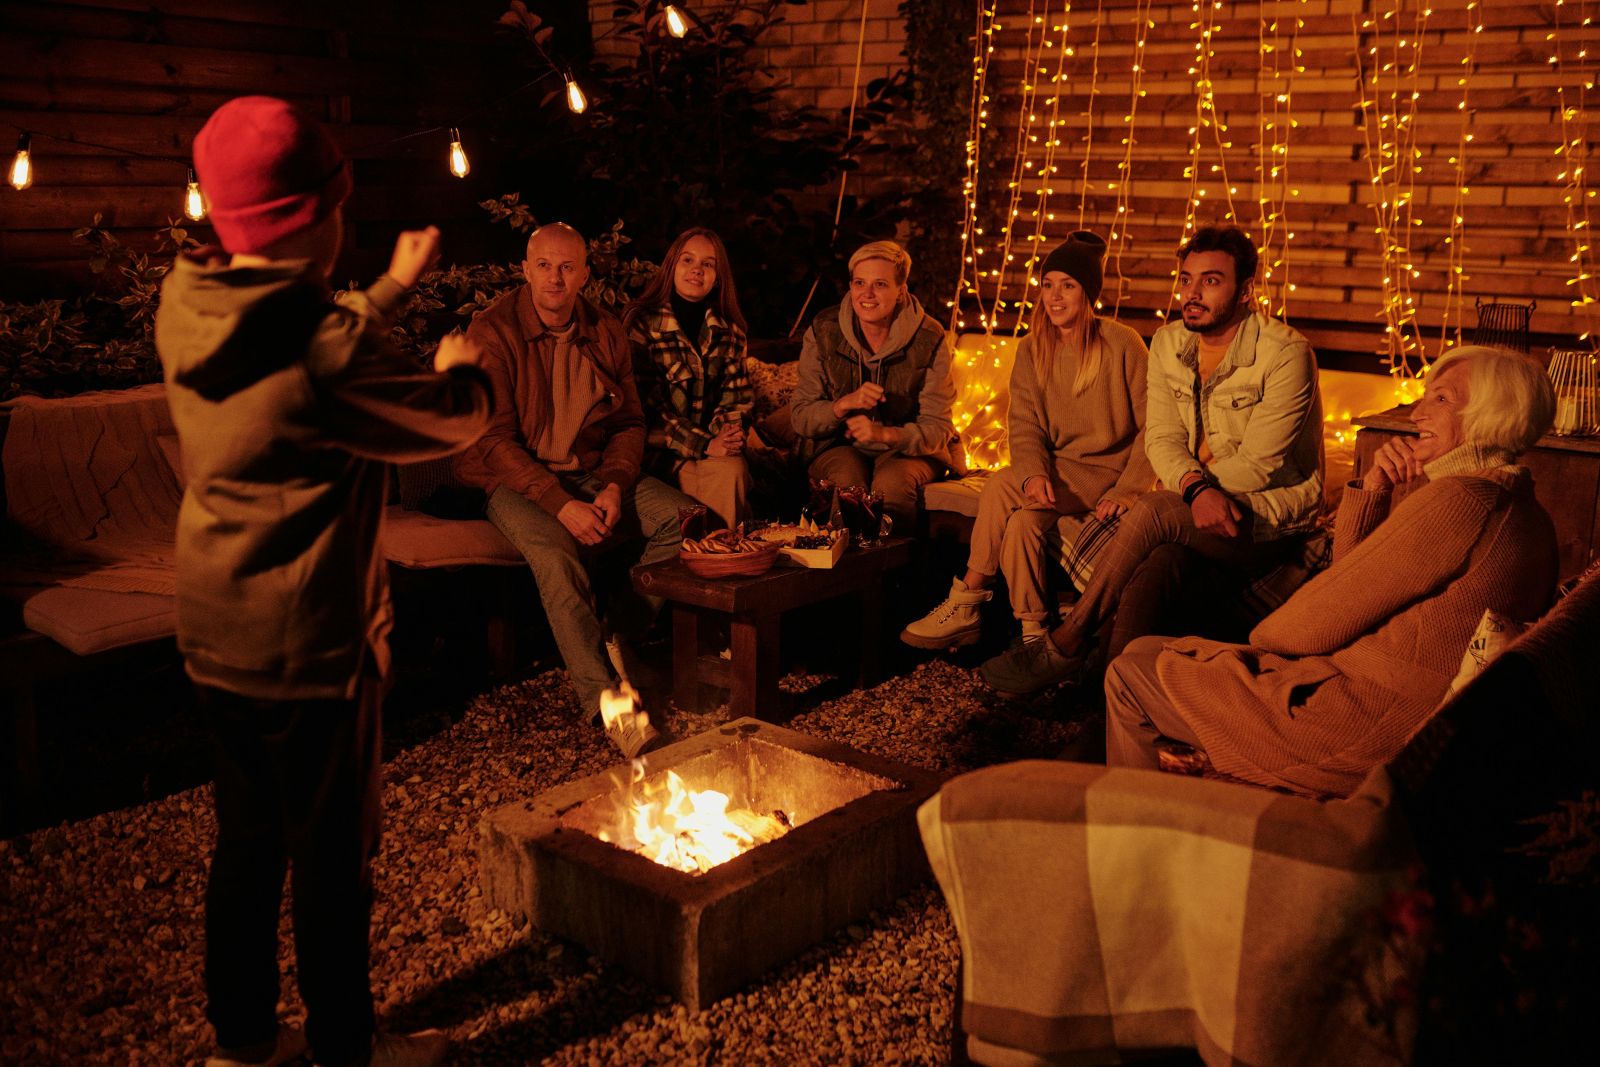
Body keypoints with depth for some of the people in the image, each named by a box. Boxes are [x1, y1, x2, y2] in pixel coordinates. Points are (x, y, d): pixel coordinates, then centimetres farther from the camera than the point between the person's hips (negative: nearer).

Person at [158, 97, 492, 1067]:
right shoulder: (327, 350, -26)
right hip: (311, 648, -8)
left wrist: (394, 287, 28)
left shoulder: (187, 313, -1)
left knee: (247, 842, 20)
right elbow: (452, 421, -12)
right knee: (332, 858, 10)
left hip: (216, 637, 8)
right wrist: (463, 368, 10)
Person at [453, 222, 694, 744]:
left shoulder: (606, 332, 6)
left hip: (595, 473, 5)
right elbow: (493, 439, -14)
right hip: (515, 479, -5)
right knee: (554, 551, -35)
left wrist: (614, 487, -12)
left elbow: (629, 422, 8)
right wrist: (560, 504, -24)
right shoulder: (493, 331, -9)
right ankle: (602, 697, -31)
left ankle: (617, 633, -1)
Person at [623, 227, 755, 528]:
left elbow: (737, 395, 14)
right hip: (661, 451, -4)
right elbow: (647, 406, -10)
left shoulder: (729, 331, 13)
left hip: (714, 444, 4)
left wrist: (731, 430, -11)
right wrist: (704, 445, -18)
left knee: (733, 469, -29)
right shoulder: (642, 324, -4)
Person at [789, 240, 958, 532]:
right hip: (839, 445, 1)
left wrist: (885, 434, -30)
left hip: (909, 448, -1)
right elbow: (800, 417, -5)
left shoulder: (929, 338, -10)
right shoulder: (823, 331, -6)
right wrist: (844, 404, -25)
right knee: (847, 478, -32)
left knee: (892, 482, -33)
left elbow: (937, 428, -11)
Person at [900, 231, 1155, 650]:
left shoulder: (1122, 345, -7)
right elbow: (1025, 426, -1)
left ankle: (966, 604, -14)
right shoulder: (1030, 351, 7)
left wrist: (1125, 491, -18)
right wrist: (1034, 474, -22)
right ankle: (1032, 633, -16)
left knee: (1001, 489, -26)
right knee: (1021, 521, -29)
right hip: (1057, 471, 5)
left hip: (1107, 472, -4)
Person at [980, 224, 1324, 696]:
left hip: (1273, 514, -6)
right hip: (1192, 504, 6)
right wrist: (1198, 489, -26)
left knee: (1152, 512, -30)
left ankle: (1064, 647, -21)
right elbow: (1162, 439, -4)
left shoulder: (1286, 354, -14)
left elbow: (1257, 466, -18)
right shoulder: (1167, 343, 5)